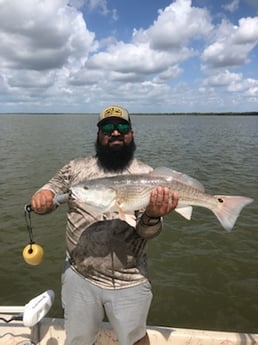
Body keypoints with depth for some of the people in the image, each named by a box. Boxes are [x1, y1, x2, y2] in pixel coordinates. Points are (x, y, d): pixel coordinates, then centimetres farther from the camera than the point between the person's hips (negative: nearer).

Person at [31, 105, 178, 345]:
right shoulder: (76, 168, 1)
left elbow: (147, 232, -10)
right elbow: (49, 194, 2)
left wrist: (152, 216, -33)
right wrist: (41, 198, -21)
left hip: (129, 282, -1)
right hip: (79, 276, 2)